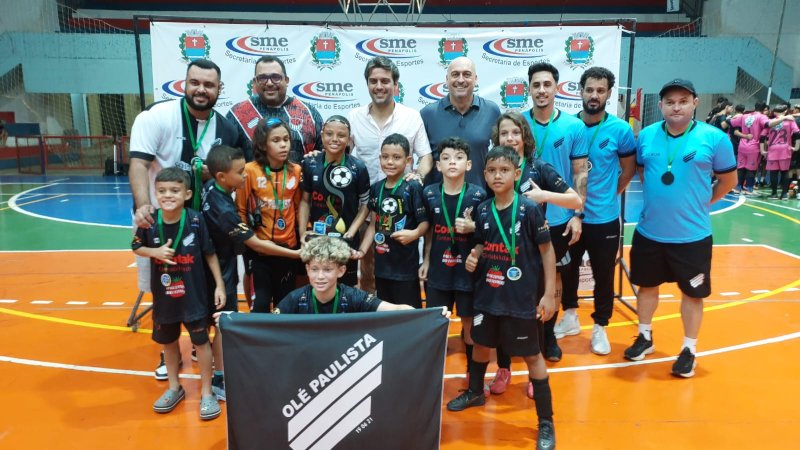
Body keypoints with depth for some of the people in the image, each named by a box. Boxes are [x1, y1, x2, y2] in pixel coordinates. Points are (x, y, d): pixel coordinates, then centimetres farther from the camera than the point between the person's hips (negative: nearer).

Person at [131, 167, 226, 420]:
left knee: (201, 341, 6)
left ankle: (206, 393, 21)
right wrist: (155, 252, -17)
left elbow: (210, 253, -7)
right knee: (168, 341, 18)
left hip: (193, 293, -3)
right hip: (163, 294, 3)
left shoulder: (196, 220, -16)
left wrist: (219, 285, -7)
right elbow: (136, 248, 4)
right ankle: (174, 388, 39)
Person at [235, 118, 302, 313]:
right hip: (259, 249, -3)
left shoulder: (296, 171, 0)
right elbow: (241, 210, -3)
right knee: (260, 304, 0)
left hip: (289, 248, 3)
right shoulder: (250, 170, -10)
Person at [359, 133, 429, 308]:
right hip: (382, 263, 6)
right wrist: (361, 250, 9)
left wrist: (414, 234, -31)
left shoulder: (413, 187, -12)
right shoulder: (376, 188, 6)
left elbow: (425, 221, -13)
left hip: (406, 264, -6)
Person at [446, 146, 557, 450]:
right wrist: (473, 257, -10)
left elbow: (547, 250, -8)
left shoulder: (529, 209, -14)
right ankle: (475, 392, 49)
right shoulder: (483, 211, -1)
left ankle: (546, 422, 21)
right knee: (481, 344, 22)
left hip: (521, 296, -5)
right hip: (488, 293, 5)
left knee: (531, 355, 6)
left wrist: (549, 293, -10)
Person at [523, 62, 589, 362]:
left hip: (559, 217, 0)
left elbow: (580, 173, 0)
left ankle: (549, 333, 30)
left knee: (553, 277, 13)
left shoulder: (574, 126, -3)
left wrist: (577, 215, -5)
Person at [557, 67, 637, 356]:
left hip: (604, 218, -2)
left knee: (603, 275, 8)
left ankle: (600, 328, 26)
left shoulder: (620, 129, -6)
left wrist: (609, 194, 3)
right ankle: (570, 317, 36)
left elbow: (629, 169, 6)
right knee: (567, 269, 16)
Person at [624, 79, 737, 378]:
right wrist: (659, 198, 11)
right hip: (648, 231, 3)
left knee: (692, 293, 10)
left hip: (692, 235, -3)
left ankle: (689, 350, 27)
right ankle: (645, 337, 37)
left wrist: (702, 203, 5)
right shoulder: (646, 136, -2)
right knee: (647, 285, 16)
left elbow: (728, 180, 2)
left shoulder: (714, 138, -10)